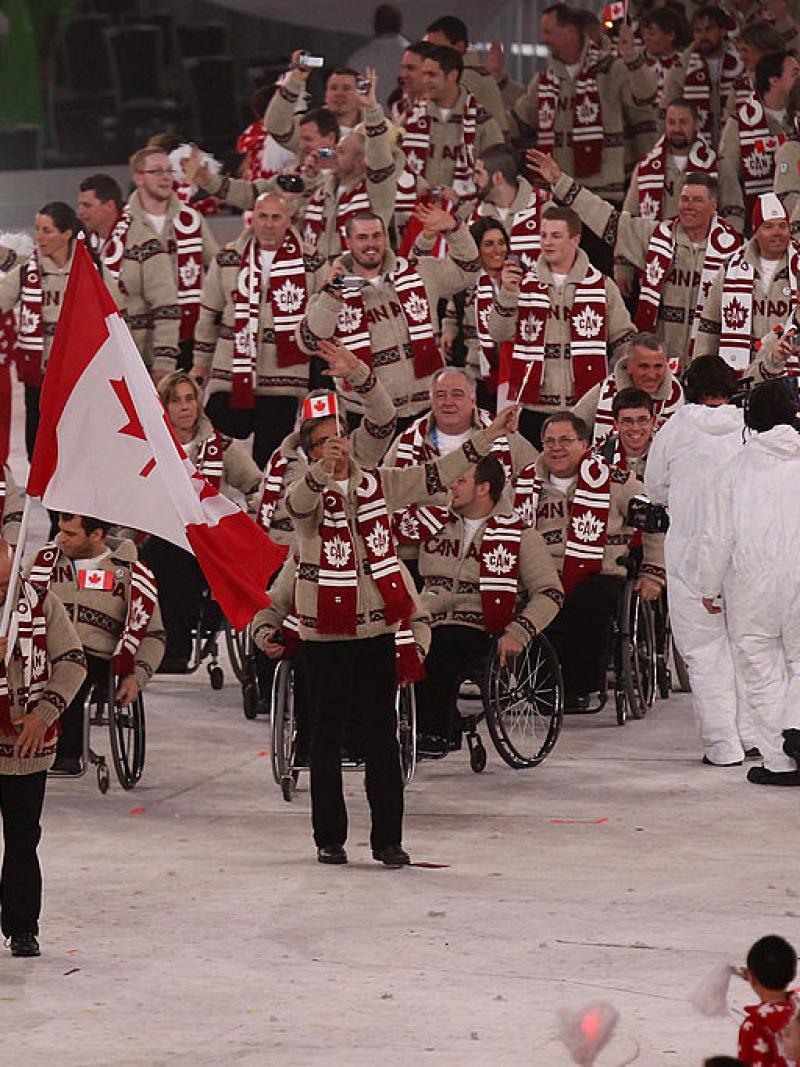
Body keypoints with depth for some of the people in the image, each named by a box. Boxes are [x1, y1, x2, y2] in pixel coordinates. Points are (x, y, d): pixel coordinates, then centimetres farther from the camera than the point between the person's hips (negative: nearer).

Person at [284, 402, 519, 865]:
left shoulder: (378, 484, 6)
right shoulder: (309, 492, -9)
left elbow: (437, 476, 10)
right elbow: (299, 502, -32)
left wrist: (491, 435, 6)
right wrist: (324, 468, -54)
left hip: (376, 627, 3)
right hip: (326, 631, -3)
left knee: (382, 735, 4)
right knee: (328, 735, 5)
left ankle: (388, 838, 8)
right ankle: (330, 838, 13)